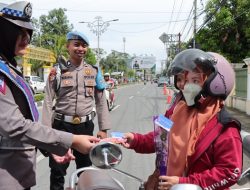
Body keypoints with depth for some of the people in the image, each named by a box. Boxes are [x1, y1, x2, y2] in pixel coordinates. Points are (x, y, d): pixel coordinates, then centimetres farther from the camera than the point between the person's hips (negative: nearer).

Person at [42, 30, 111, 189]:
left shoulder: (94, 71, 4)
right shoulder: (57, 70, -2)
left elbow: (101, 102, 5)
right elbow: (48, 102, -4)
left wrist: (103, 129, 1)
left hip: (86, 126, 2)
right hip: (61, 125, -2)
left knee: (85, 169, 17)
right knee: (57, 171, 8)